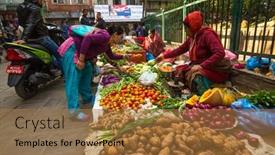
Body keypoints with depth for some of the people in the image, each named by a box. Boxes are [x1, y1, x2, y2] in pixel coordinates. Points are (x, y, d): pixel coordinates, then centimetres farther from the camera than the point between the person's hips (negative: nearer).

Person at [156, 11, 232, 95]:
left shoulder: (207, 34, -17)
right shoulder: (192, 37, 6)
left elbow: (220, 53, -28)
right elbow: (181, 49, 17)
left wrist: (201, 66, -34)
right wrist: (164, 56, 15)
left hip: (215, 70, -8)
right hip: (200, 68, 8)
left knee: (195, 76, -33)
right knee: (180, 70, -5)